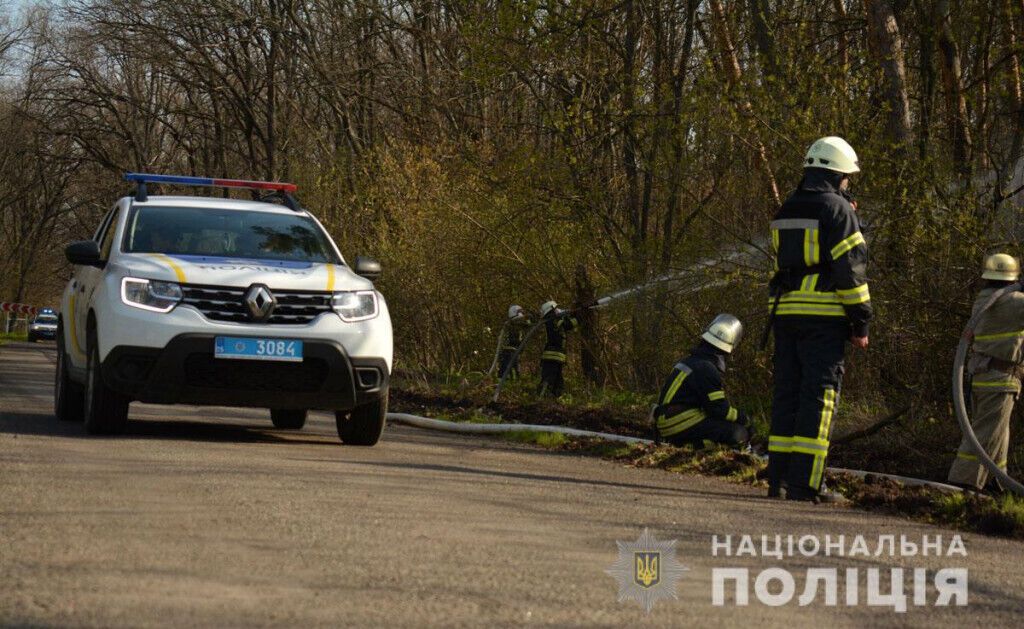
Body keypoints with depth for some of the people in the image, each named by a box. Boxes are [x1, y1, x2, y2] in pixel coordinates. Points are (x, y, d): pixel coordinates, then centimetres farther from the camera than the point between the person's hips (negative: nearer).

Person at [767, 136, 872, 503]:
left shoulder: (785, 211, 15)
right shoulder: (837, 209, -7)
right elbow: (850, 268, -10)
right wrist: (861, 323, -7)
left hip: (785, 312, 7)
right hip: (824, 318, -7)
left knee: (787, 393, 10)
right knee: (819, 394, -5)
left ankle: (778, 478, 9)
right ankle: (804, 482, -10)